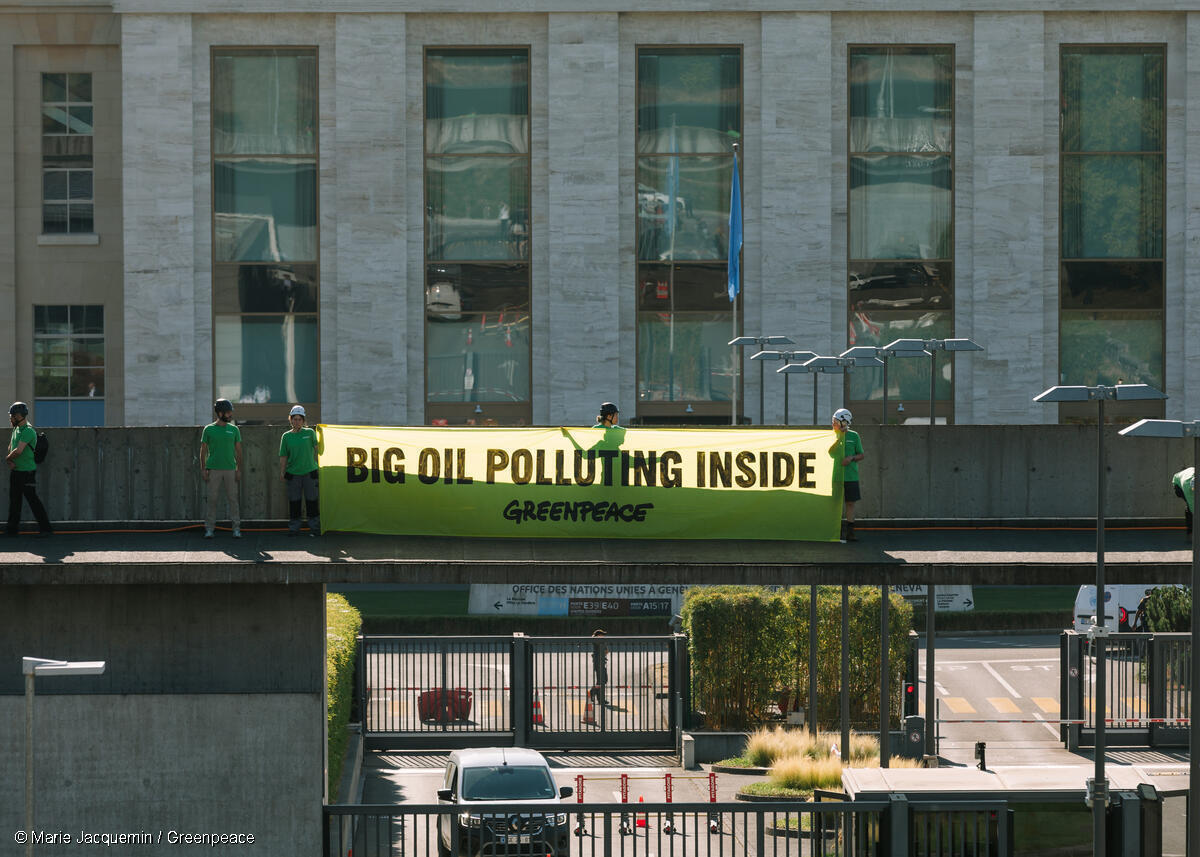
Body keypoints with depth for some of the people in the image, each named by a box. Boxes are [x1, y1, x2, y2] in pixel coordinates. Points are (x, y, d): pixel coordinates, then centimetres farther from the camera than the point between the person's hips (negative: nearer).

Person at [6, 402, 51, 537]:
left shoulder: (28, 431, -17)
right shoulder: (16, 429, 13)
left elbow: (18, 451, -24)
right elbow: (10, 448, 19)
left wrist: (9, 458, -5)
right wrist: (11, 461, 0)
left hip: (27, 472, -9)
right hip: (15, 471, 9)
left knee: (32, 499, -10)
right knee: (14, 500, 13)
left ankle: (46, 528, -7)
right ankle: (13, 528, 21)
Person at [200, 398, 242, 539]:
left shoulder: (234, 430, 7)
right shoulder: (209, 429, 2)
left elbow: (238, 450, 8)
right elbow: (203, 450, 5)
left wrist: (239, 470, 1)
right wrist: (203, 470, -2)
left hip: (230, 469, 1)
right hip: (214, 469, -1)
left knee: (233, 499, 0)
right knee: (212, 499, 0)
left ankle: (236, 528, 3)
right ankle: (209, 528, 5)